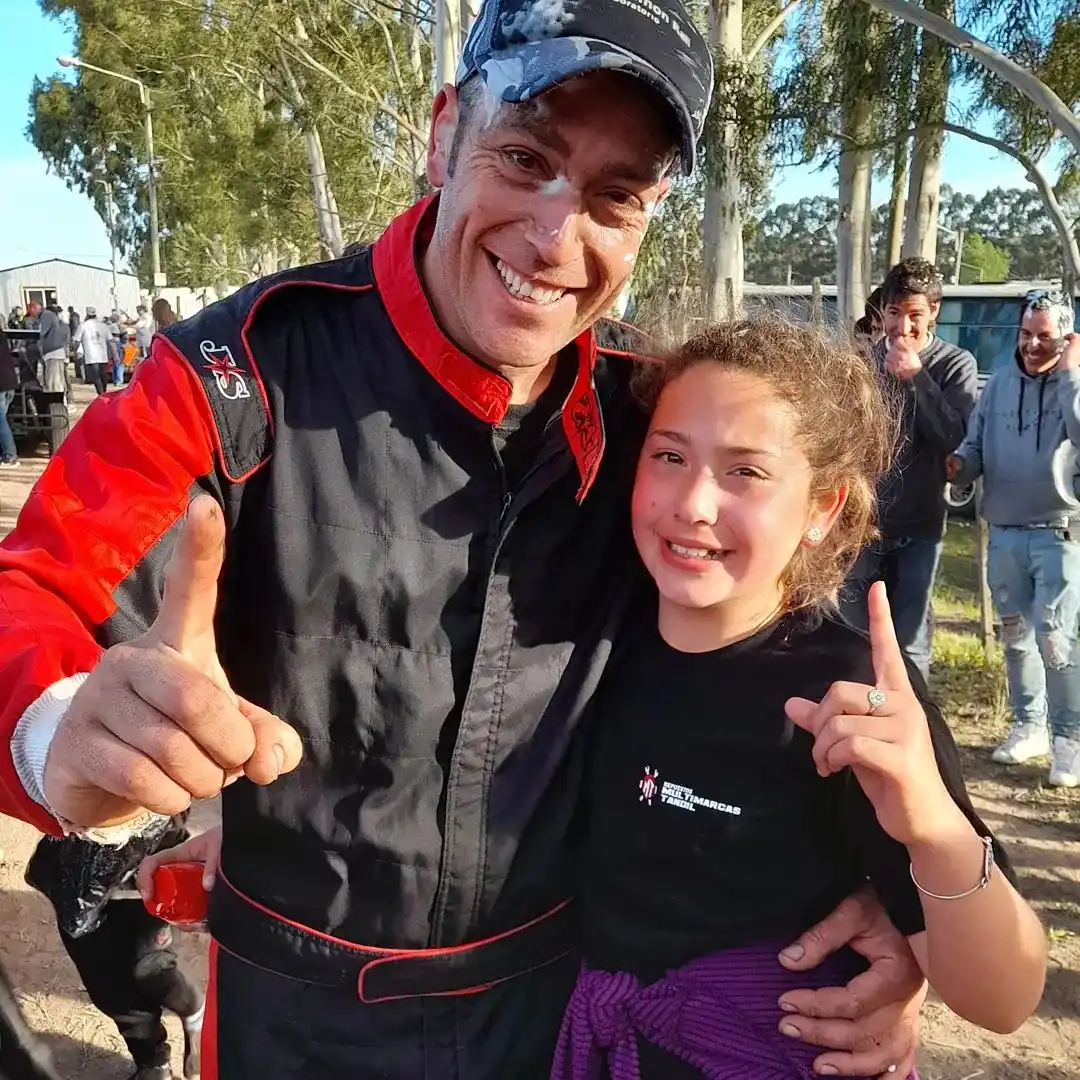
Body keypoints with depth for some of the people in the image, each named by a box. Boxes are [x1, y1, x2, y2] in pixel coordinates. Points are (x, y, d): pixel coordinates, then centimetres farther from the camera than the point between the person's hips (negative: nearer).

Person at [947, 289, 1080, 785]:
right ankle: (1029, 724, 29)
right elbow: (976, 444, 8)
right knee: (1014, 633, 14)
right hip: (1004, 531, 4)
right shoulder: (999, 382, 6)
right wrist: (960, 465, -13)